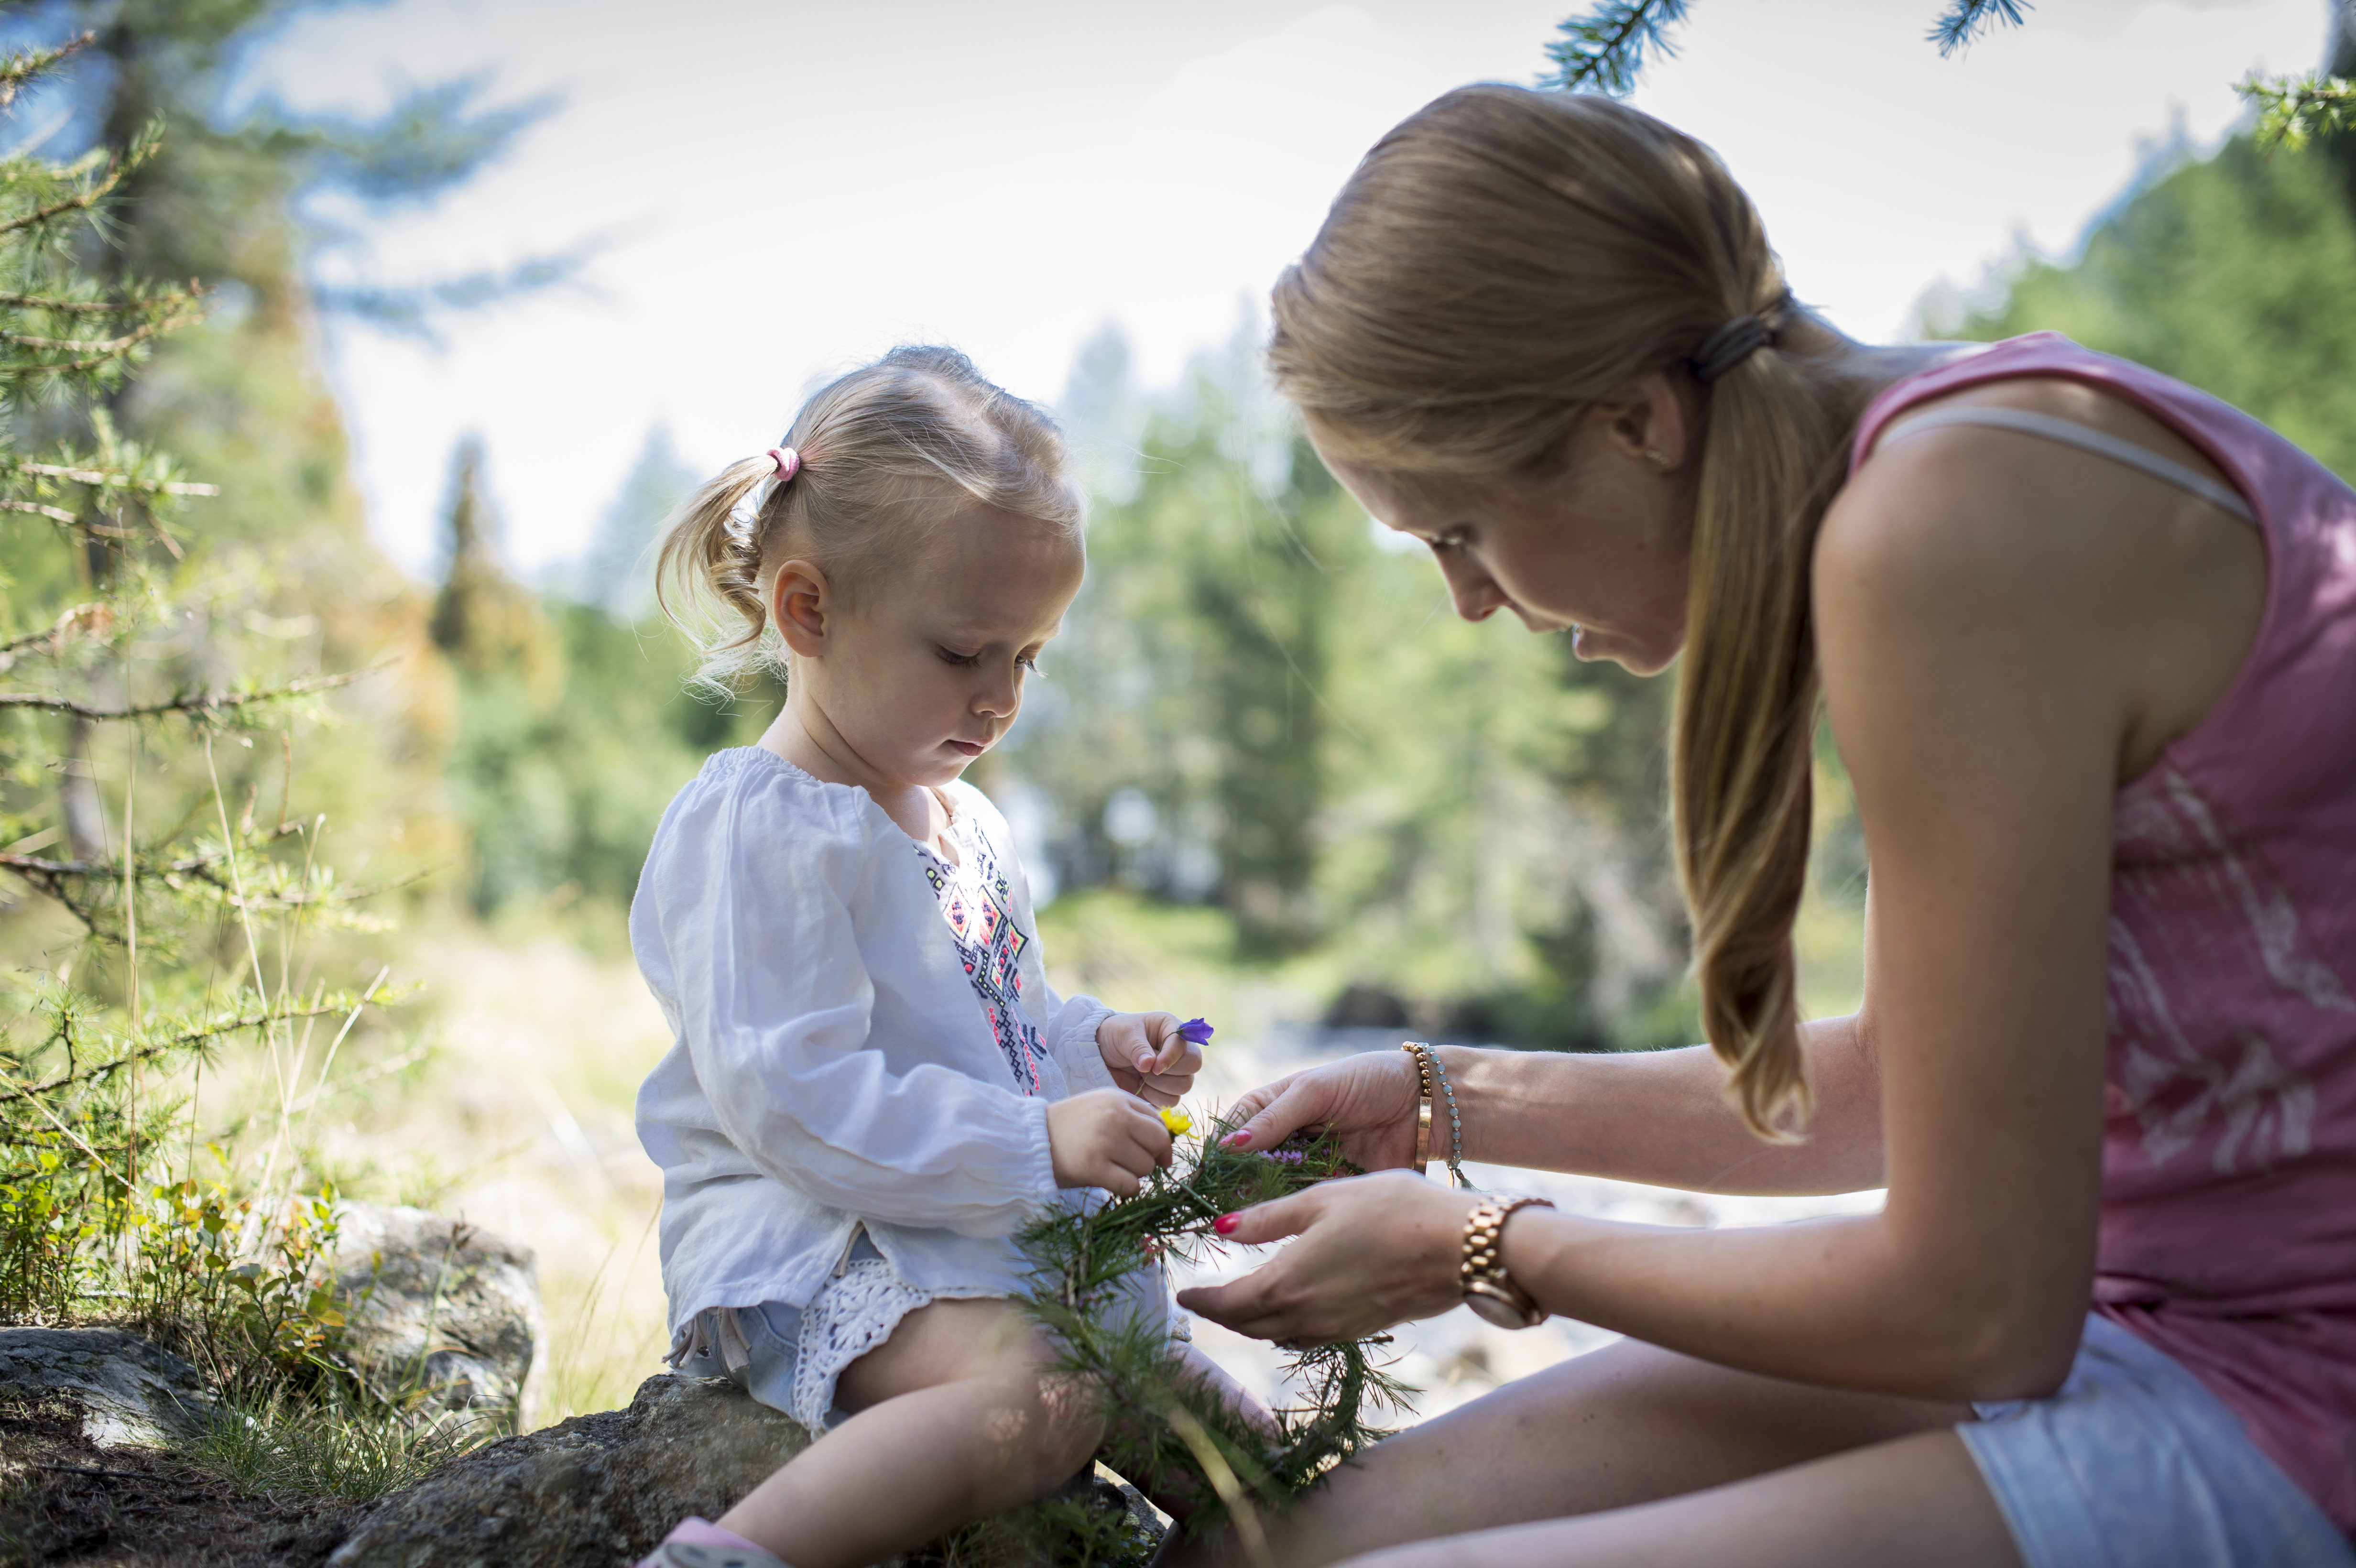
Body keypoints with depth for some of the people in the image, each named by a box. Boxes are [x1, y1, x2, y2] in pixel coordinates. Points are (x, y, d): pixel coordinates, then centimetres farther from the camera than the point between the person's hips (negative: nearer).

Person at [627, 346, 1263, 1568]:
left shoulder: (966, 824, 14)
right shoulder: (756, 830, -15)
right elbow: (790, 1096, -24)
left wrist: (1095, 1048, 6)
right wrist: (1037, 1142, -27)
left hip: (989, 1231, 9)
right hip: (800, 1235, -9)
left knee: (1183, 1389, 15)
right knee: (1043, 1392, -34)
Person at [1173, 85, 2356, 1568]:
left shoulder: (1941, 523, -22)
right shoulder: (1955, 449, 7)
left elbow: (1973, 1308, -17)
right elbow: (1894, 1092, 14)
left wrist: (1484, 1251, -4)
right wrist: (1449, 1104, 18)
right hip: (2146, 1313, 8)